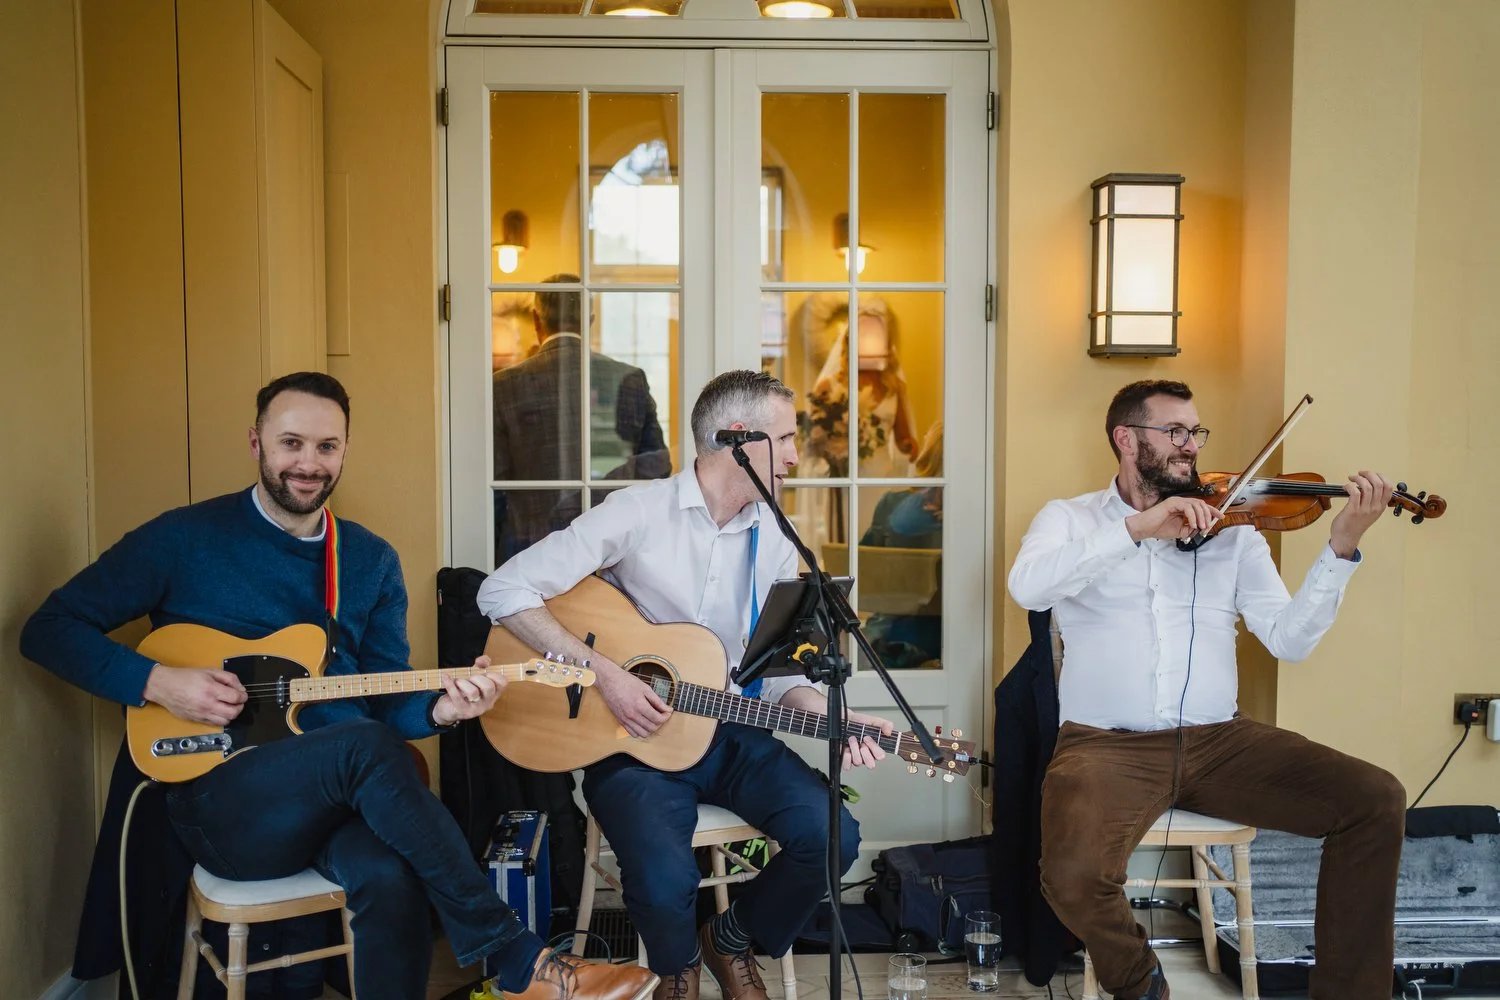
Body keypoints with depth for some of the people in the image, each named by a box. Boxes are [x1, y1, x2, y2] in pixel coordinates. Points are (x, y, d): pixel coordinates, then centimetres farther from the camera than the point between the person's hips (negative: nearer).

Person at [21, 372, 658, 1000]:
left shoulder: (373, 561, 10)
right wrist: (157, 682, -12)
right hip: (218, 801, -3)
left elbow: (386, 704, 10)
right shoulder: (187, 538, 0)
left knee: (391, 876, -32)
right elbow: (49, 629, 3)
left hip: (341, 799, 3)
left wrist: (440, 709, -12)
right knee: (365, 744, -33)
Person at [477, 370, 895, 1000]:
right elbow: (504, 592, -15)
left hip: (730, 734, 5)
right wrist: (606, 674, -22)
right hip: (635, 737, -4)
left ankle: (735, 939, 14)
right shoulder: (639, 512, -12)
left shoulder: (775, 542, 5)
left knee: (831, 835, -18)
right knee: (666, 882, -28)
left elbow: (777, 671, 9)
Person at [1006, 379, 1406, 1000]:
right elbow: (1027, 587, -16)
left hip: (1217, 740, 3)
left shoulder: (1230, 528, 12)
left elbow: (1288, 639, 2)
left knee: (1377, 801, -13)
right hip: (1107, 743, -3)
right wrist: (1136, 528, -24)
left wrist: (1342, 547, -10)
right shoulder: (1070, 519, 7)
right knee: (1074, 877, -30)